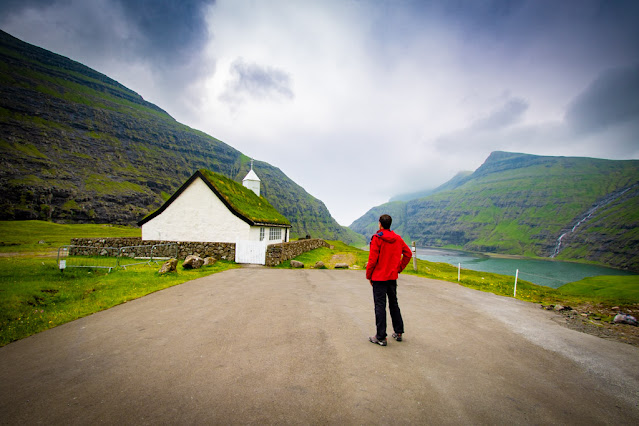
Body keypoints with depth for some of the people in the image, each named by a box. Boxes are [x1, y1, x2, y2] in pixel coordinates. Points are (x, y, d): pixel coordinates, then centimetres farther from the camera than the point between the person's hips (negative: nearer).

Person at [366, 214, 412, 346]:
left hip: (379, 277, -6)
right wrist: (399, 268, 14)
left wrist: (369, 276, -5)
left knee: (380, 306, 0)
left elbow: (372, 259, -16)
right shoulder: (397, 238, 4)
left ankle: (381, 337, 5)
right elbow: (408, 254, 9)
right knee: (394, 304, 19)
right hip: (393, 277, 6)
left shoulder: (377, 238, -14)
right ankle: (398, 332, 27)